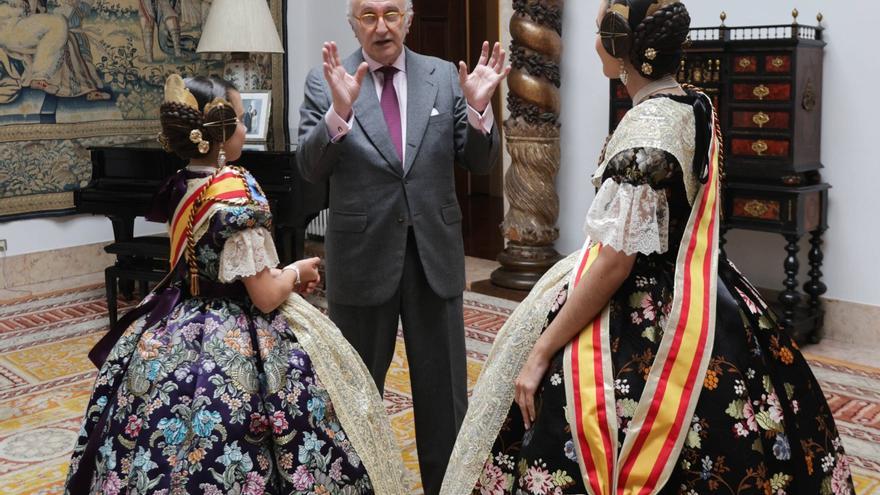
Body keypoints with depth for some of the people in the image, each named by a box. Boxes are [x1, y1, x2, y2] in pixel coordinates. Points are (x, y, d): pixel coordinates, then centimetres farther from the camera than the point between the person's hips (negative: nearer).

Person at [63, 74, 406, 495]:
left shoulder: (179, 188, 2)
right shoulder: (237, 194, -22)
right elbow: (266, 297, -22)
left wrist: (284, 277, 10)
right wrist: (296, 272, -2)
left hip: (176, 335, 9)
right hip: (235, 347, -8)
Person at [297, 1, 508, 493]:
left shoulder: (445, 76, 2)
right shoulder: (326, 82, -3)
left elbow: (482, 162, 0)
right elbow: (310, 168, -12)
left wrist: (478, 108, -18)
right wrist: (339, 111, -28)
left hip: (434, 252, 2)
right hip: (362, 256, -1)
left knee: (445, 391, 12)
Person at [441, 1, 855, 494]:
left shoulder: (648, 126, -23)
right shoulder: (696, 107, 5)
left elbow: (616, 261, -25)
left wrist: (540, 352, -20)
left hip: (646, 327, -10)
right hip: (696, 304, 10)